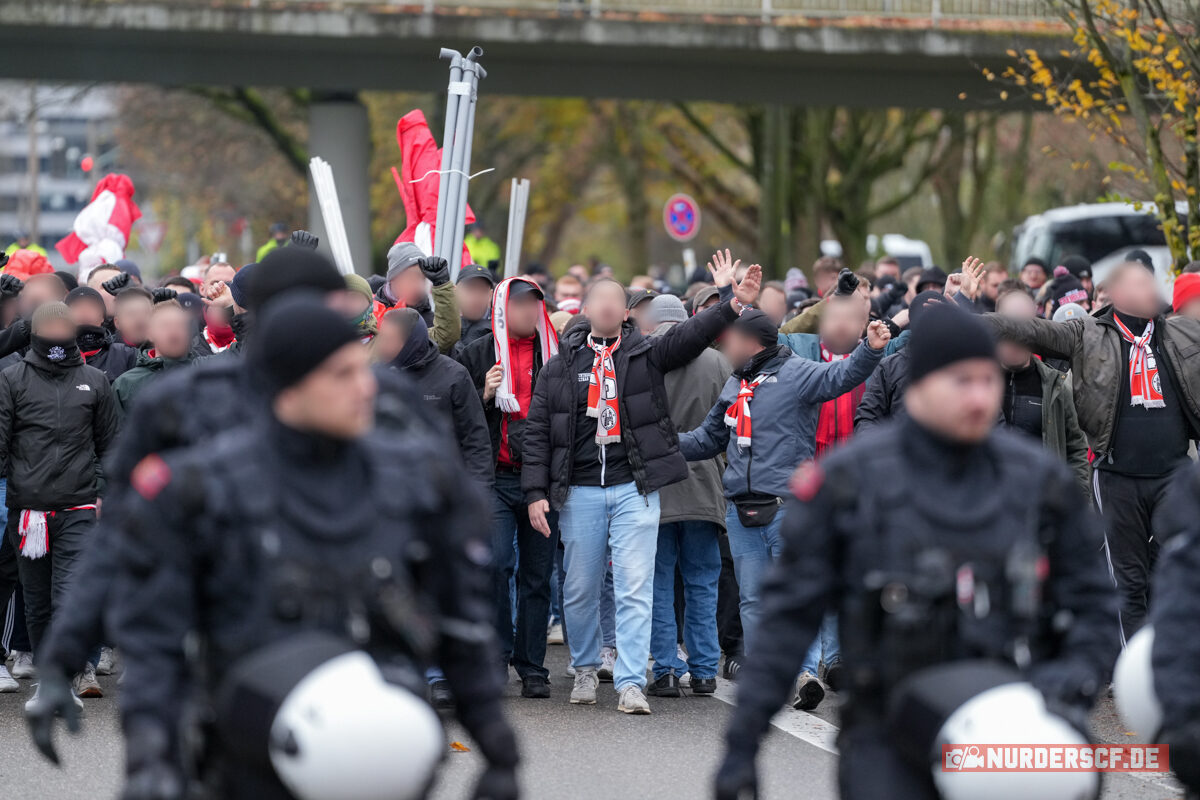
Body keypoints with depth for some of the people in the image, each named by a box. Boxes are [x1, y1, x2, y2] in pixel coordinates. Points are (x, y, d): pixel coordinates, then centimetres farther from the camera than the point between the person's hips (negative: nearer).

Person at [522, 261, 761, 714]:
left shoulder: (645, 354, 5)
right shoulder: (561, 366, 7)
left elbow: (691, 337, -11)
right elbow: (537, 433, 7)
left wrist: (734, 305, -27)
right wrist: (536, 492, -2)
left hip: (635, 489, -1)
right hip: (579, 490, 1)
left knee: (635, 589, -7)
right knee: (580, 589, 10)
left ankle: (631, 683, -6)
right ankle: (586, 668, 31)